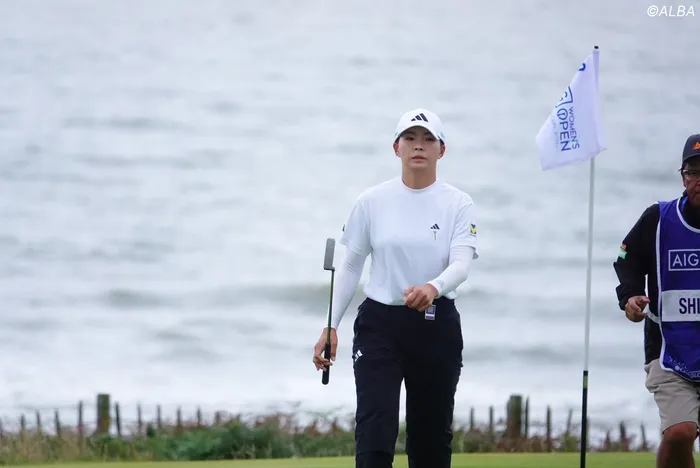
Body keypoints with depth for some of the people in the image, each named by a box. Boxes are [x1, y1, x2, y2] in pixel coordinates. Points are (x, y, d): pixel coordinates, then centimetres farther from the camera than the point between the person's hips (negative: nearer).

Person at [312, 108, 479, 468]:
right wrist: (330, 327, 0)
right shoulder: (372, 202, 1)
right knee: (375, 429, -14)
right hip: (380, 324, 0)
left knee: (432, 432, 8)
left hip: (436, 327, 0)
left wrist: (433, 288, -40)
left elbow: (462, 264, -18)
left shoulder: (458, 204, -3)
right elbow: (350, 265, 6)